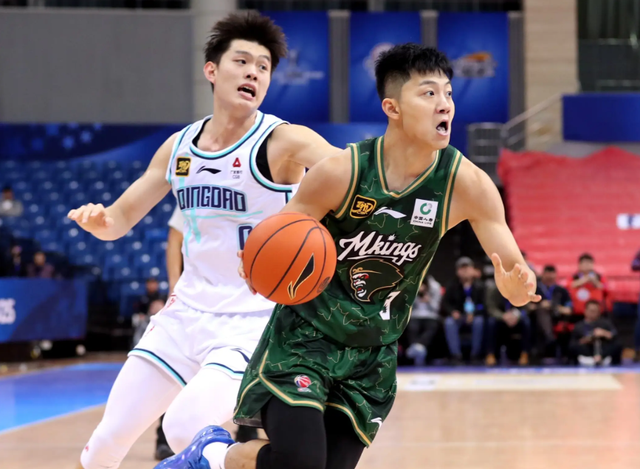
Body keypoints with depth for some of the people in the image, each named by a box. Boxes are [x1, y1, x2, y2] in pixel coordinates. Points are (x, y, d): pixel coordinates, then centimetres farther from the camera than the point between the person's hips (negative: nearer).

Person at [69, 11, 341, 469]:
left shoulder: (283, 142, -13)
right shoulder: (179, 147, 4)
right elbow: (121, 219, 12)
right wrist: (97, 220, -12)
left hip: (254, 321, -5)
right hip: (188, 310, 6)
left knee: (186, 426, -27)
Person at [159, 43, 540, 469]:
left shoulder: (466, 184, -12)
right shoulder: (342, 172, -19)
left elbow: (518, 280, -10)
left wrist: (518, 285, -35)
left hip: (372, 357, 4)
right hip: (304, 338, -4)